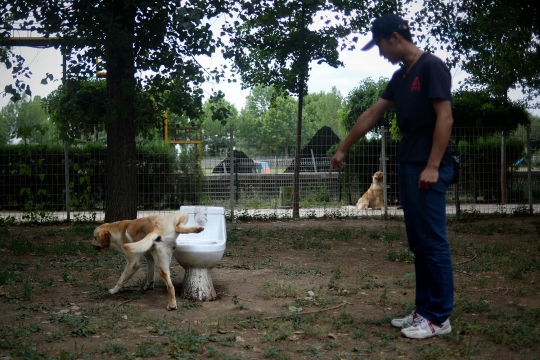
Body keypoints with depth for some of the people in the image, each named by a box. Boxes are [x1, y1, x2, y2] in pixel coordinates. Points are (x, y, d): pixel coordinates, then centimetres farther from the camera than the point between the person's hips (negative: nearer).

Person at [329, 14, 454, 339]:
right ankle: (424, 310, 17)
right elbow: (371, 115, 22)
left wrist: (432, 166, -20)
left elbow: (445, 118, -15)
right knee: (419, 243, 10)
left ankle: (439, 317, 1)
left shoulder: (432, 67, -9)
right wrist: (343, 150, 26)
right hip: (408, 166, 9)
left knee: (433, 242, -5)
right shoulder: (401, 77, 18)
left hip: (428, 169, -9)